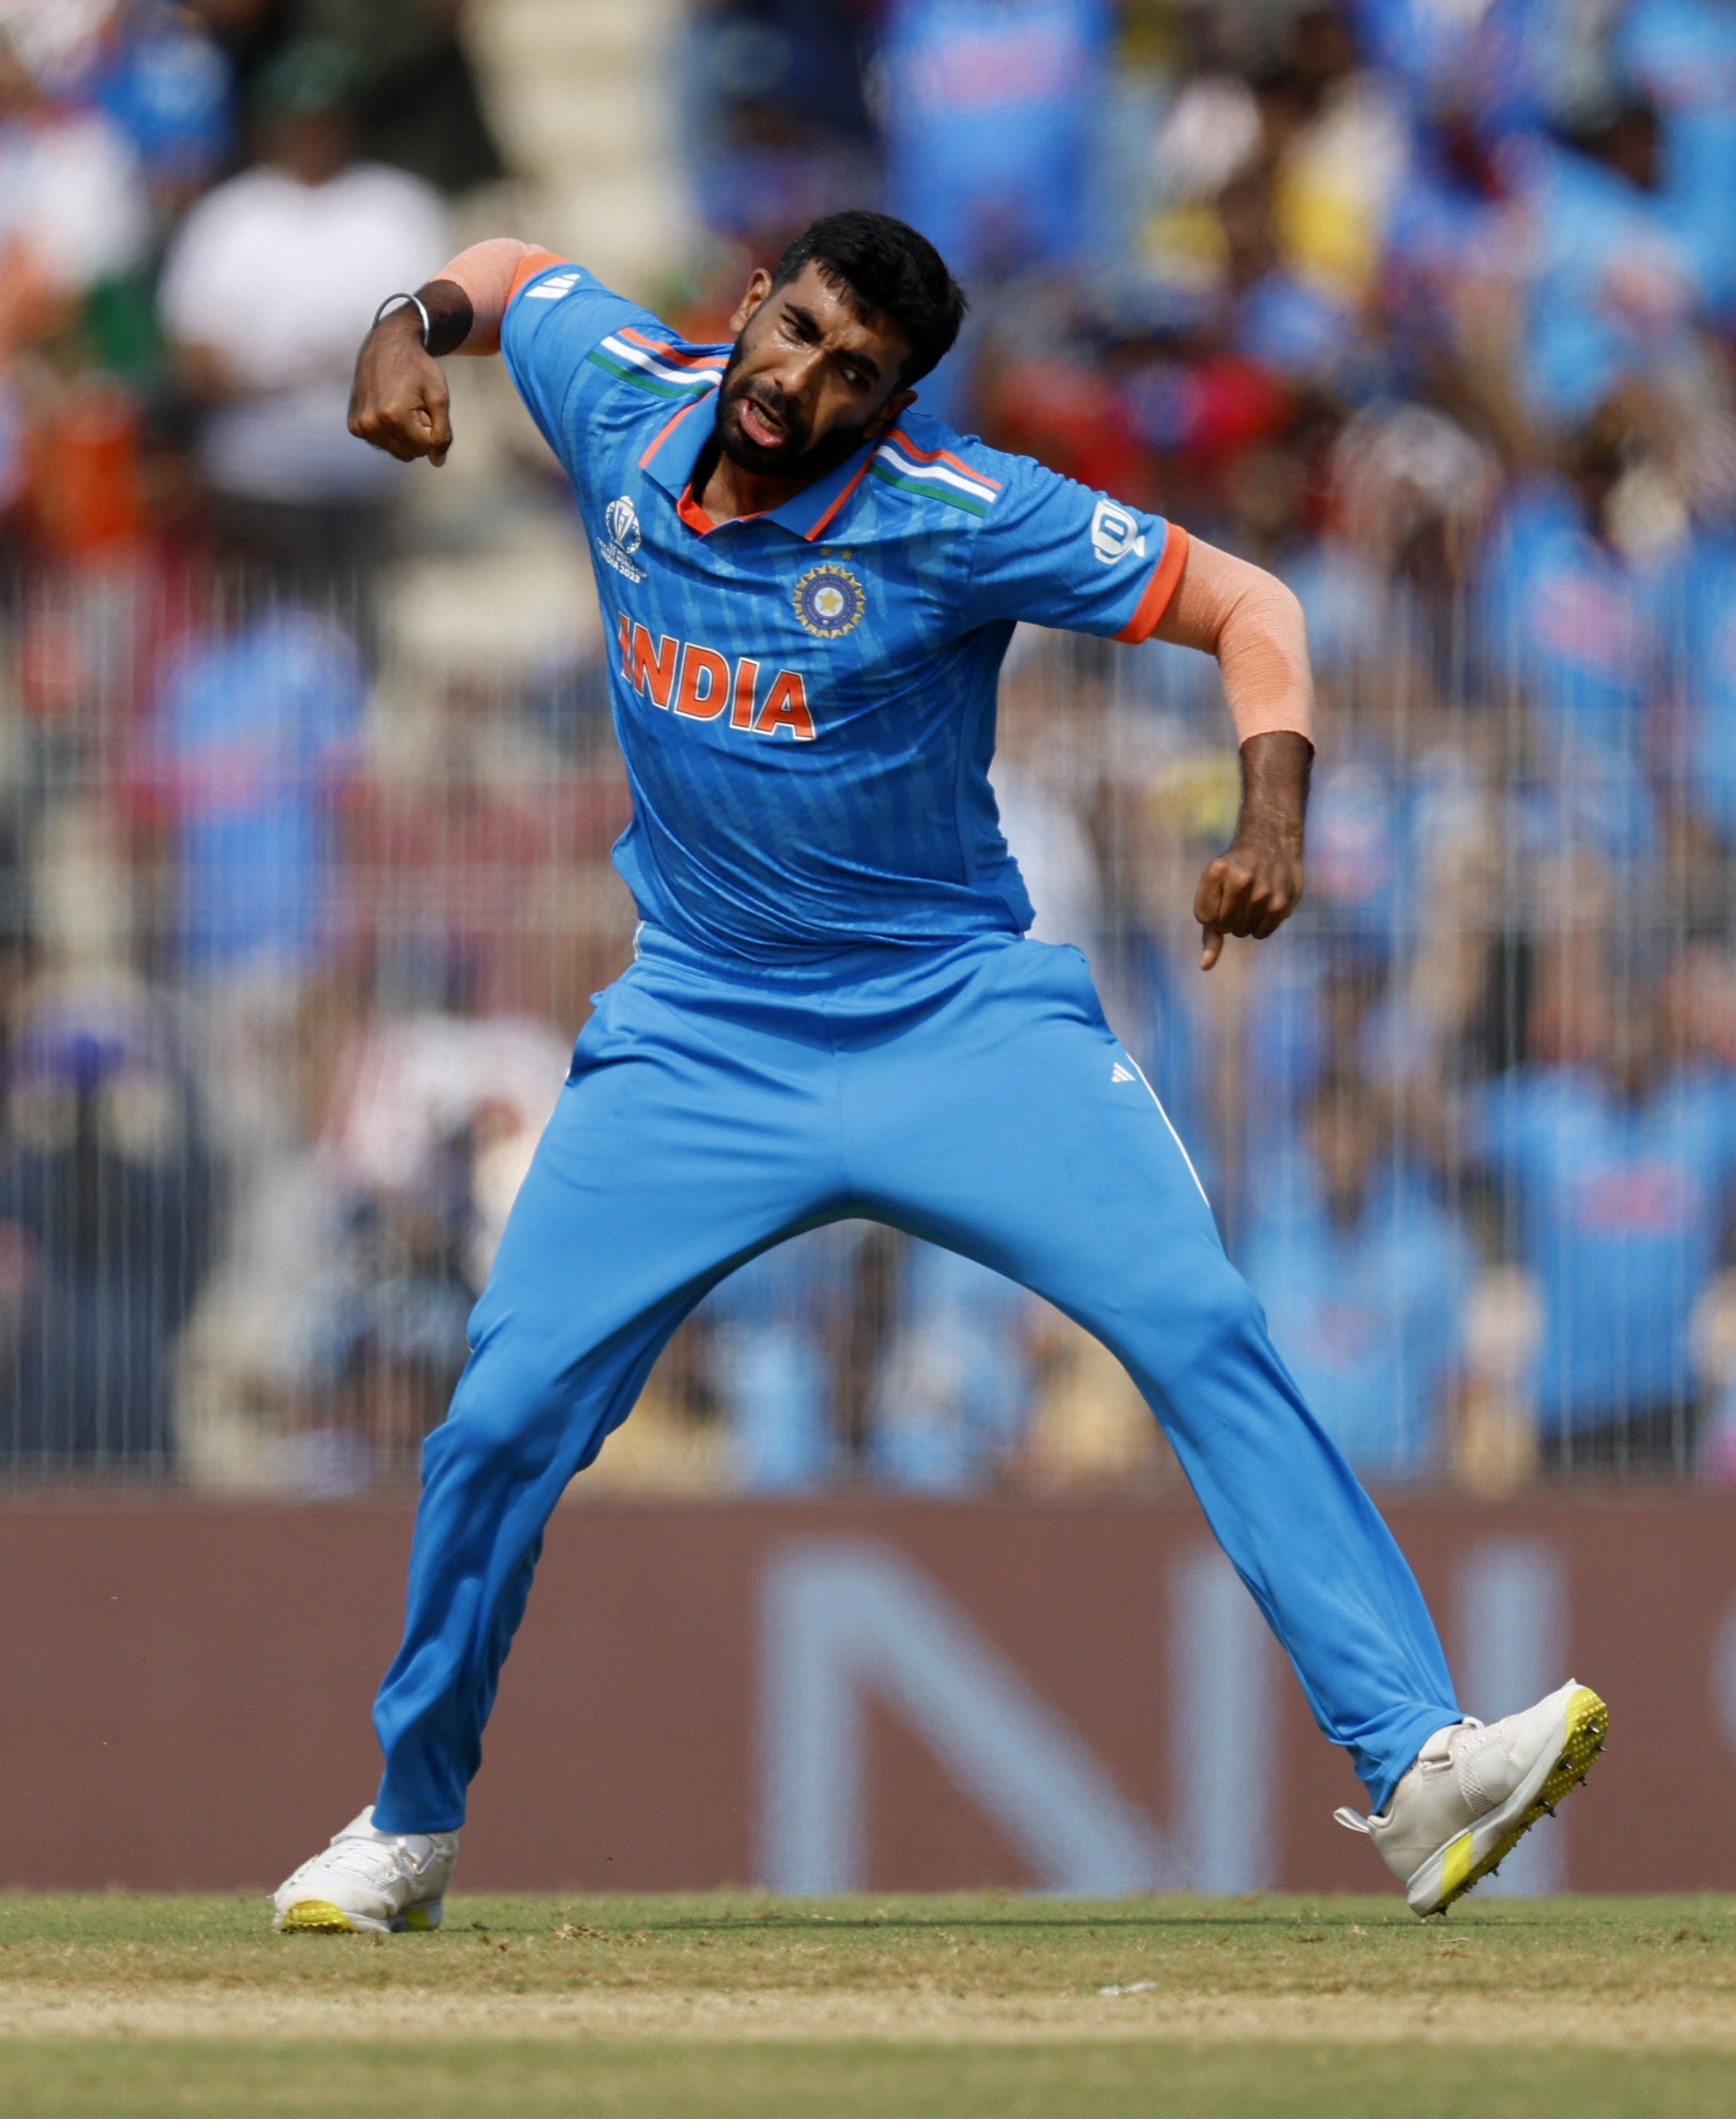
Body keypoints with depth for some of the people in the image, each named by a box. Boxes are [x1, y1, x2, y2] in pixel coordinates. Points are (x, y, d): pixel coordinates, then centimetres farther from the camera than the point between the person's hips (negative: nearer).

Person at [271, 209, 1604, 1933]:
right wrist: (412, 328, -5)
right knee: (505, 1416, -6)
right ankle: (409, 1826, 17)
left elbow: (1242, 605, -14)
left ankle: (1413, 1762, -25)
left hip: (960, 1017, -3)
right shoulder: (623, 401, -4)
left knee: (1202, 1330, -21)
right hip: (699, 1043, 3)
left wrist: (1273, 811, -30)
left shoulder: (957, 517, -17)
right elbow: (513, 273, 18)